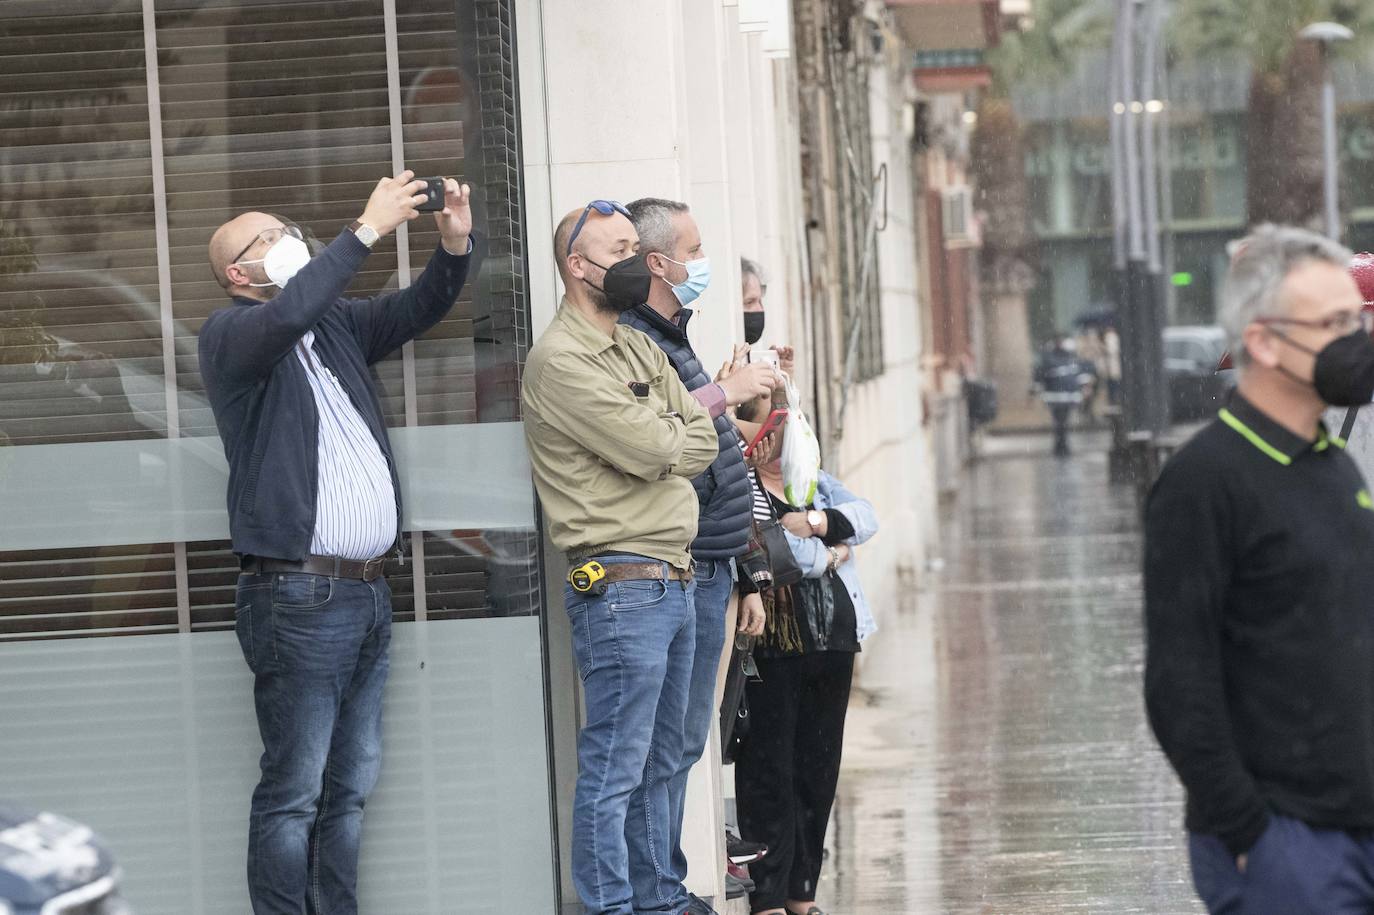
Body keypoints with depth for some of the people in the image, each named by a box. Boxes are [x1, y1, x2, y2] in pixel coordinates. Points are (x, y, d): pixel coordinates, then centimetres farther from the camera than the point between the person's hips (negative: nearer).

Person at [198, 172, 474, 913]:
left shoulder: (336, 324, 18)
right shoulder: (230, 334, -5)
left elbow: (417, 310, 18)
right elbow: (288, 315, -25)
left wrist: (455, 245, -3)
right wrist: (369, 229, -23)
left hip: (367, 593, 8)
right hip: (299, 596, -8)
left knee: (351, 788, 9)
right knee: (294, 792, -7)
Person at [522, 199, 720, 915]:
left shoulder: (641, 350, 18)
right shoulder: (560, 360, -11)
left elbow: (703, 446, 10)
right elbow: (653, 451, -17)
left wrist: (657, 438, -8)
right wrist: (693, 414, 3)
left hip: (674, 581, 9)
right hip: (620, 583, -9)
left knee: (660, 761, 14)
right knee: (613, 772, -6)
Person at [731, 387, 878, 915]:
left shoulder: (815, 483, 17)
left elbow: (865, 517, 5)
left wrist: (816, 523, -13)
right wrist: (827, 556, -6)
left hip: (832, 640, 7)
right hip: (772, 648, -7)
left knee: (820, 770, 10)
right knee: (770, 772, -4)